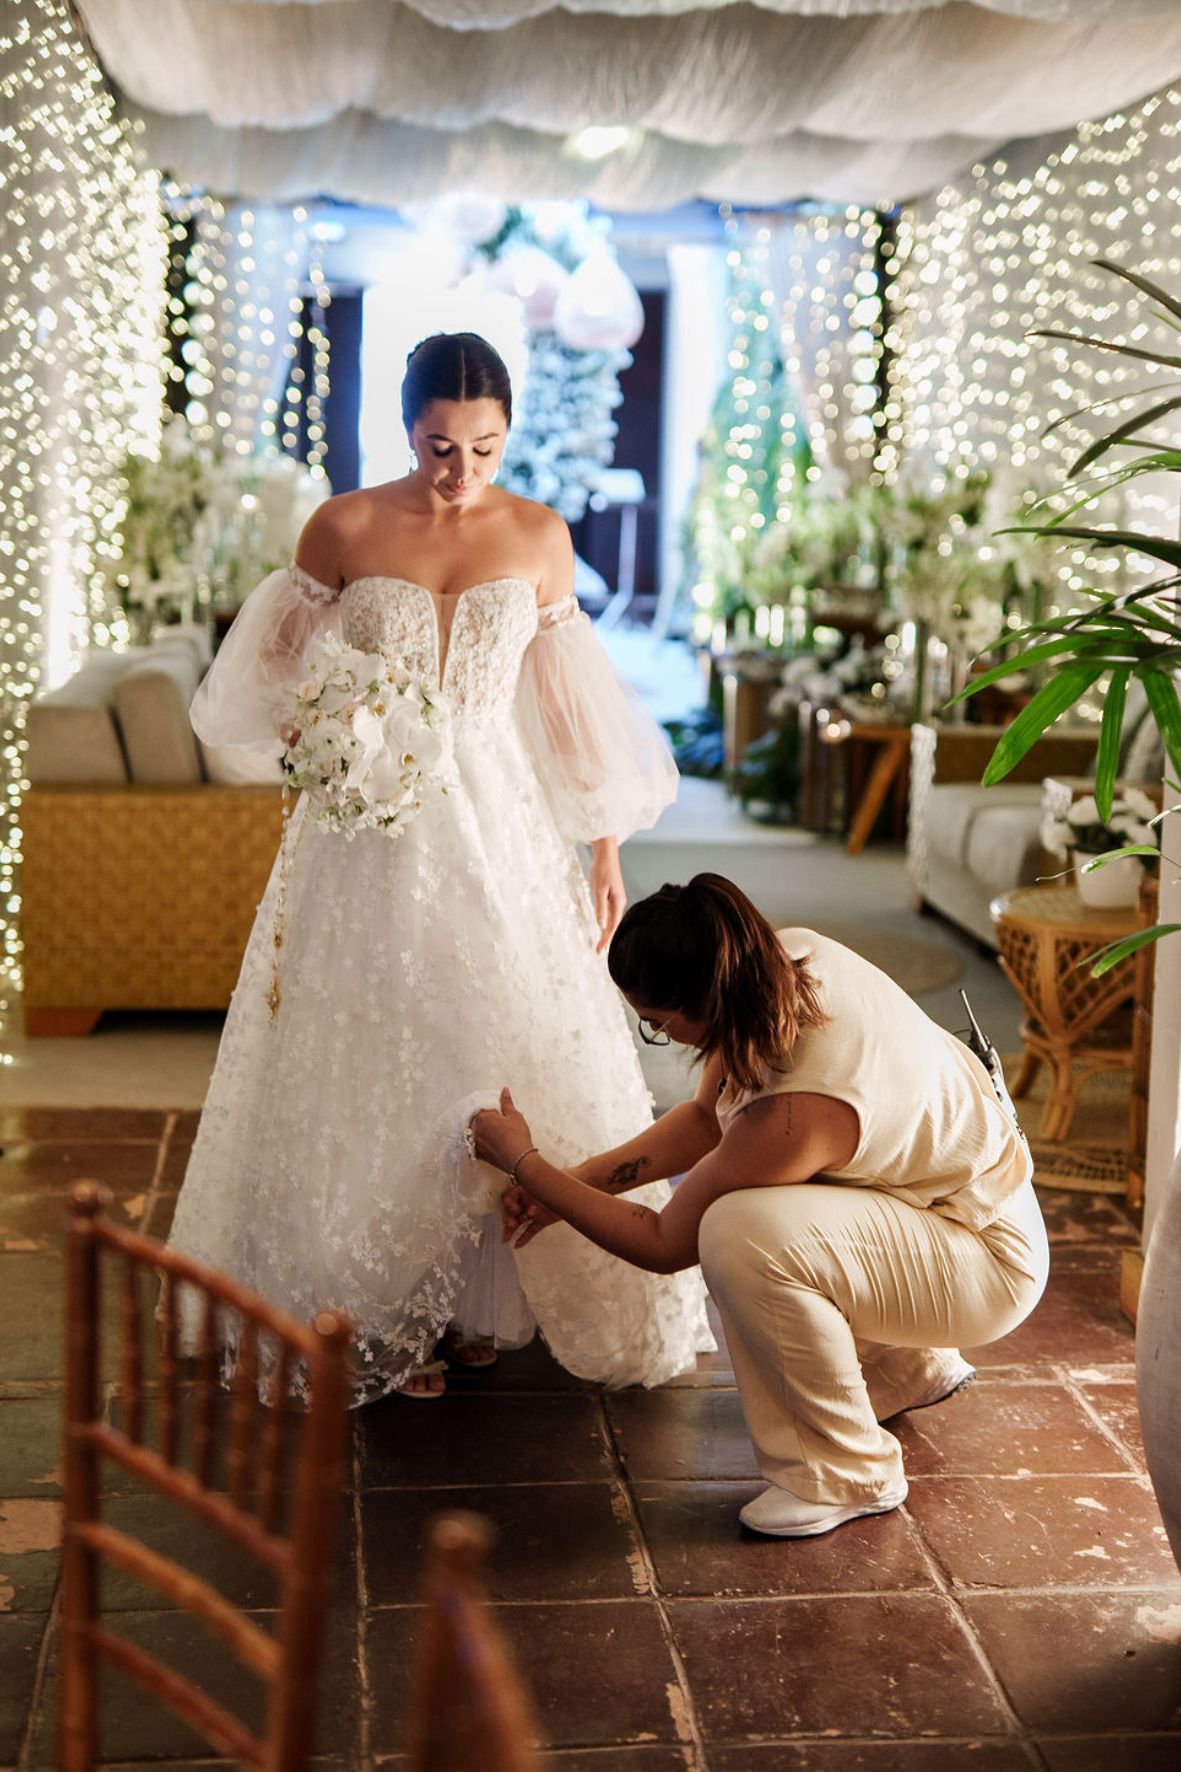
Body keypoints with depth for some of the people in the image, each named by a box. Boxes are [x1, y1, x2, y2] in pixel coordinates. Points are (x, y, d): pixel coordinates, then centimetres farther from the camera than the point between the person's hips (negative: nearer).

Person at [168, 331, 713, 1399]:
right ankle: (383, 1320, 14)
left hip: (499, 829, 2)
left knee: (503, 1052, 3)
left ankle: (480, 1299, 20)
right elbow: (277, 680, 5)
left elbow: (573, 707, 8)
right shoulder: (344, 529, -3)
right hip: (370, 834, -1)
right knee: (371, 1060, 1)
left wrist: (606, 851, 8)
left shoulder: (540, 537, 3)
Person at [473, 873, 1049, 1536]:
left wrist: (526, 1163, -10)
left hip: (990, 1264, -9)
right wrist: (575, 1181, -1)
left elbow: (663, 1245, -19)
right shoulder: (789, 956, -14)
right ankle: (909, 1366, 25)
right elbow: (706, 1116, 4)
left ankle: (850, 1473, -11)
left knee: (741, 1235, -31)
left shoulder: (794, 1112, -35)